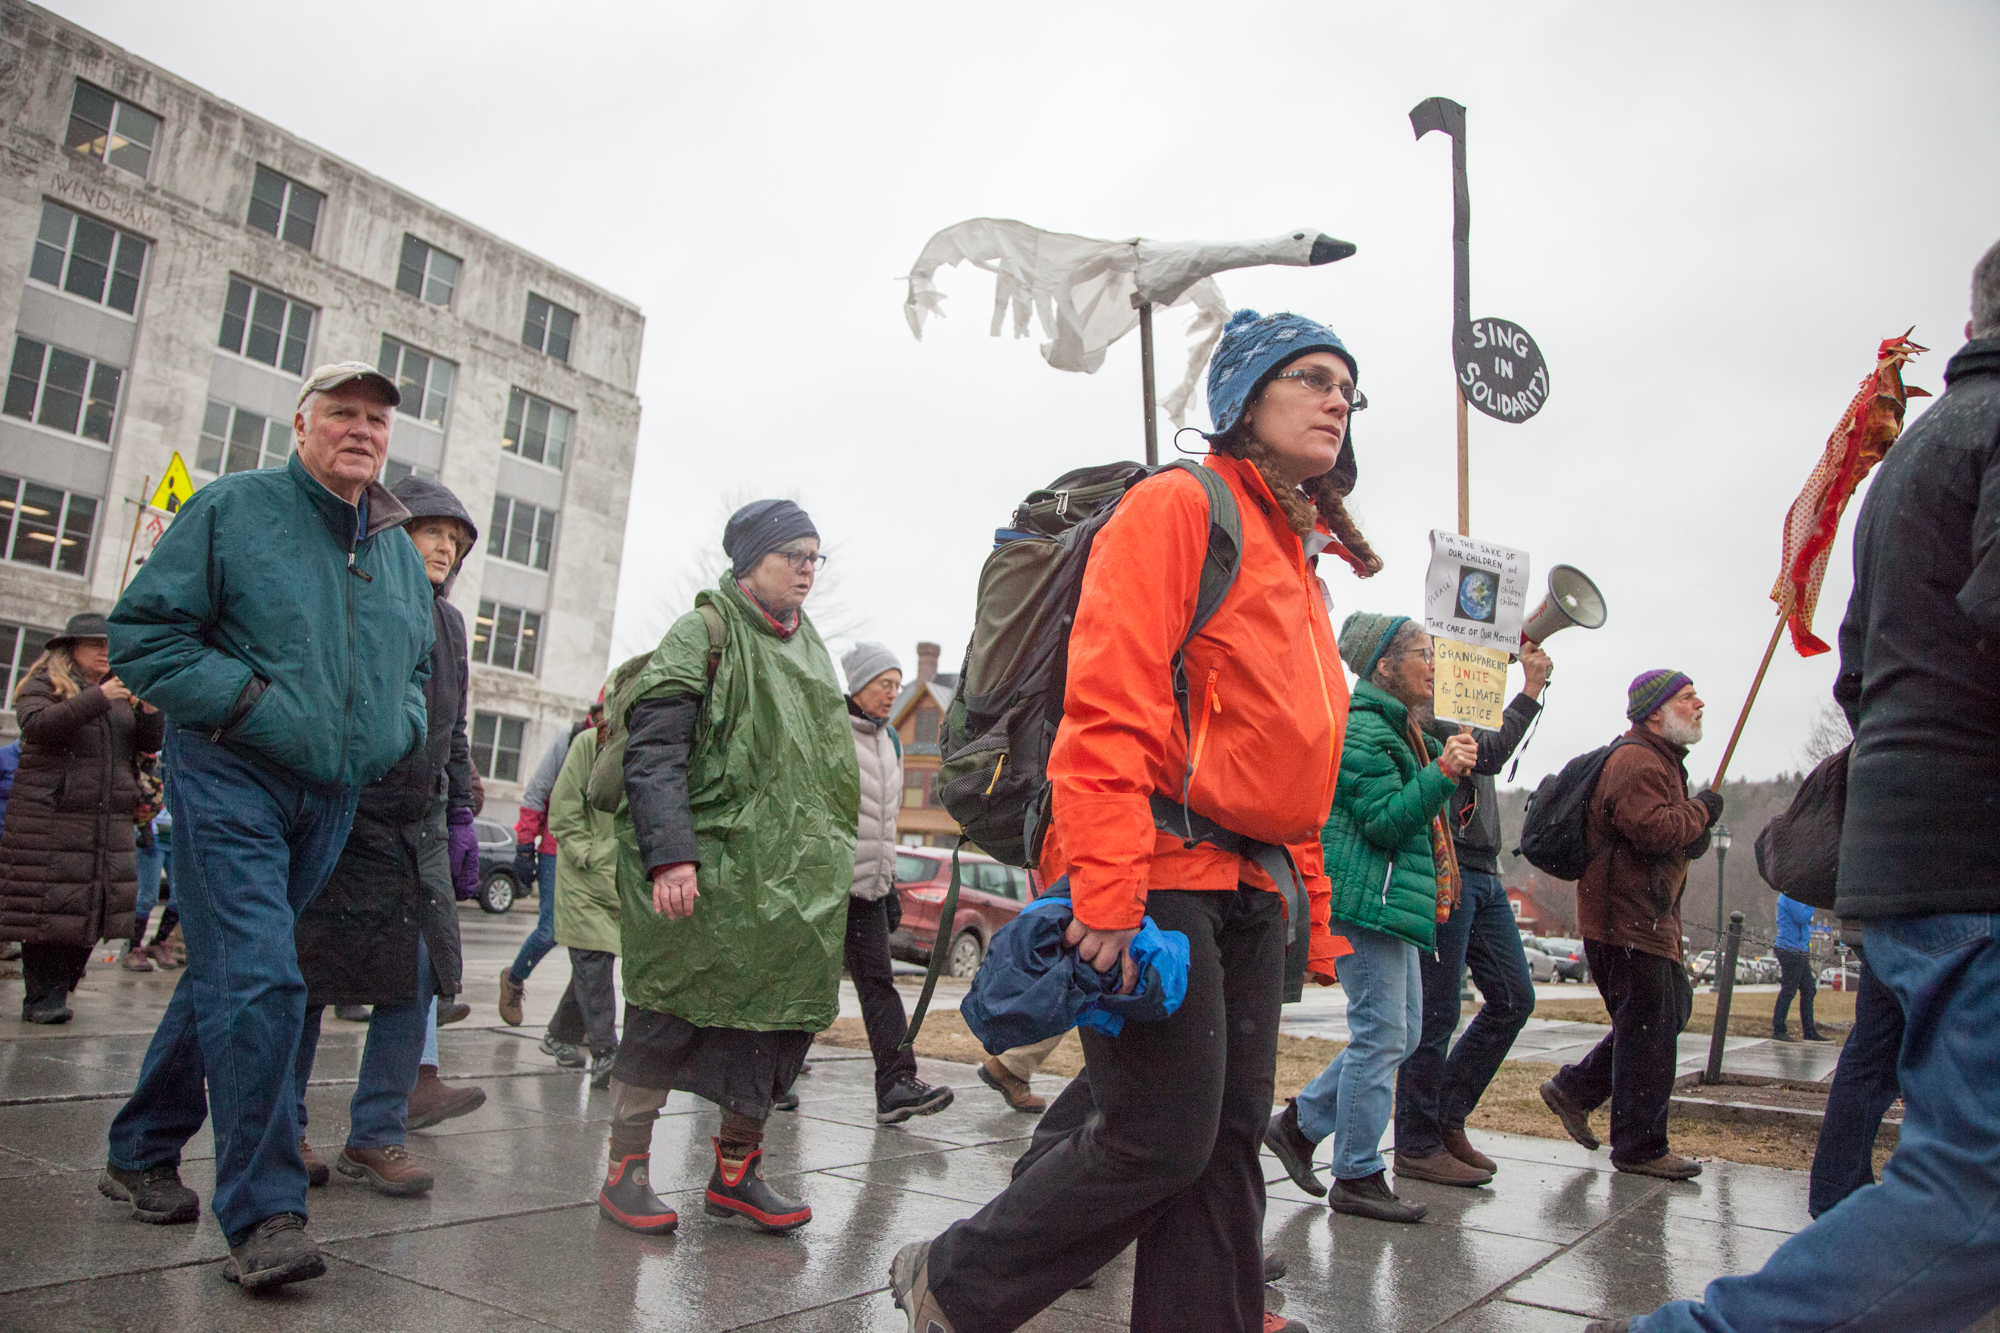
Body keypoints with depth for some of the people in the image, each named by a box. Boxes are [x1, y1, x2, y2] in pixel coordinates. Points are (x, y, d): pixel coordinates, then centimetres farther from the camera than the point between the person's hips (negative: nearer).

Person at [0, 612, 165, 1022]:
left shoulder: (121, 693, 19)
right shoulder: (43, 684, 3)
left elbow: (150, 743, 12)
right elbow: (37, 724, -16)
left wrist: (149, 710, -8)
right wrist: (97, 698, -24)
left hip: (108, 824, 5)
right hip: (49, 819, -5)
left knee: (91, 908, 2)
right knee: (47, 908, -7)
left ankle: (56, 992, 11)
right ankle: (42, 997, -2)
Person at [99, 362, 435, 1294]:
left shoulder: (399, 551, 14)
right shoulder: (233, 508, -3)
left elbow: (417, 664, 26)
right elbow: (141, 630, -7)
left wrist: (396, 731, 7)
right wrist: (247, 700, -17)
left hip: (331, 800, 6)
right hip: (229, 779, -6)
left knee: (227, 975, 17)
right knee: (257, 982, -16)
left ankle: (141, 1154, 35)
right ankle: (263, 1214, -9)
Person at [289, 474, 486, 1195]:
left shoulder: (448, 623, 17)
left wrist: (460, 813, 17)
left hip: (420, 830, 6)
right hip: (341, 819, -6)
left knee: (420, 977, 0)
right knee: (307, 977, 3)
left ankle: (376, 1135, 9)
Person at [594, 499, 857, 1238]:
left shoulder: (807, 645, 19)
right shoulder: (704, 632, -5)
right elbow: (653, 751, -14)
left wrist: (832, 859, 21)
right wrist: (668, 853, -24)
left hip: (791, 876, 7)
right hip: (707, 868, -7)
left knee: (785, 1010, 6)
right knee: (670, 1013, 0)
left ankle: (736, 1170, 21)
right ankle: (625, 1169, 16)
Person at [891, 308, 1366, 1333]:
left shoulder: (1298, 557, 21)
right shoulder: (1178, 507, -6)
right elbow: (1108, 711, -17)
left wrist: (1314, 905, 19)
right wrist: (1108, 892, -25)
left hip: (1249, 891, 9)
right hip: (1160, 875, -8)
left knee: (1229, 1144, 10)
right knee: (1163, 1138, -4)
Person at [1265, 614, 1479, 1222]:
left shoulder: (1402, 729, 20)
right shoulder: (1363, 729, -13)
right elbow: (1383, 821, -19)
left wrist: (1453, 759, 16)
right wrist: (1444, 774, -23)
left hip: (1392, 901, 11)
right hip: (1367, 900, -11)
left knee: (1399, 1033, 13)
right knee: (1381, 1035, -6)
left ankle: (1300, 1122, 20)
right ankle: (1359, 1178, 5)